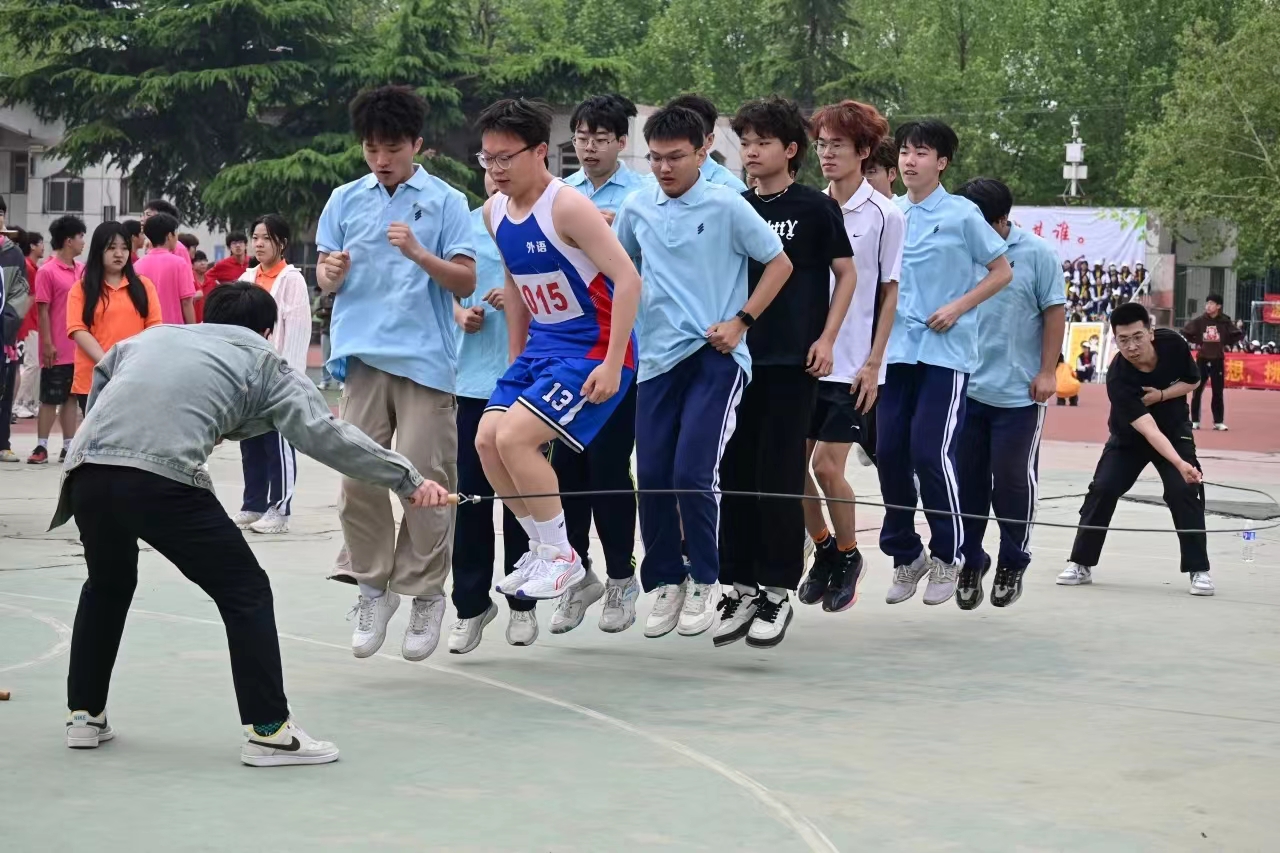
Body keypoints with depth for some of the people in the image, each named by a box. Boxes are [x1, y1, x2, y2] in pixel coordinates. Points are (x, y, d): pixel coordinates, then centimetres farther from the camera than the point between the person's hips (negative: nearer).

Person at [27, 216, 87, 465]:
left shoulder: (82, 270, 9)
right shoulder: (47, 272, -8)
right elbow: (43, 310, -9)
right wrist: (47, 344, -13)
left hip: (80, 348, 6)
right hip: (57, 350, -6)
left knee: (71, 398, 9)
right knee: (49, 399, 1)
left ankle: (68, 447, 13)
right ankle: (41, 447, 7)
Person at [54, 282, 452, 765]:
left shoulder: (152, 337, 32)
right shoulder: (260, 362, 19)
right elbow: (325, 434, 9)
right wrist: (407, 481, 8)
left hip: (87, 469, 5)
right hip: (163, 478, -5)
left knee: (108, 586, 31)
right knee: (245, 591, 9)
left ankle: (84, 715, 34)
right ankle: (268, 731, 5)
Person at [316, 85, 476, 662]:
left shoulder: (446, 201, 3)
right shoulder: (346, 199, 11)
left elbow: (465, 282, -1)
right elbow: (325, 278, 14)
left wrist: (418, 253, -17)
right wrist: (330, 273, -10)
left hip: (425, 358, -2)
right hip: (363, 354, 3)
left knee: (423, 477, -5)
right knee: (357, 474, -3)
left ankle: (425, 593, 7)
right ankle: (372, 585, 12)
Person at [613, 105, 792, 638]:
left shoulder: (727, 207, -4)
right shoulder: (636, 208, 8)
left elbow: (779, 264, 2)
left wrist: (741, 321, -5)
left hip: (715, 358, -4)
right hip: (658, 358, 4)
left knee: (693, 474, -13)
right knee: (651, 477, 1)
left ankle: (704, 582, 6)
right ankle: (666, 583, 17)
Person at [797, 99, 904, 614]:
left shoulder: (885, 215, -6)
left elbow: (890, 294, -4)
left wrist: (873, 363, -8)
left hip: (852, 364, -5)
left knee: (827, 465, -7)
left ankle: (848, 557, 14)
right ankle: (823, 549, 24)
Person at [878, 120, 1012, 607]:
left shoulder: (962, 214, -3)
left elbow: (1002, 272, 2)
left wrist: (957, 308, -9)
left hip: (945, 352, -5)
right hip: (896, 349, 5)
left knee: (931, 452, -12)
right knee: (889, 452, 1)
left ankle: (947, 556, 5)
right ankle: (905, 555, 16)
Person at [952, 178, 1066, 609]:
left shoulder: (1036, 254, -6)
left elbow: (1055, 312, -3)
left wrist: (1046, 372, -7)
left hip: (1018, 392, -3)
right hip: (966, 388, 3)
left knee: (1013, 478, 5)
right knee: (967, 477, 7)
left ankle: (1013, 562, 20)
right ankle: (970, 561, 20)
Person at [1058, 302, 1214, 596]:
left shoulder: (1172, 343, -24)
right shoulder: (1118, 379, -35)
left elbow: (1194, 380, -4)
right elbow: (1148, 430, -42)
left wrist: (1161, 395, -24)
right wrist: (1180, 464, -56)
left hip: (1175, 431, 1)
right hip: (1128, 438, -1)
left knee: (1185, 492, -14)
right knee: (1102, 489, -12)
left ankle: (1199, 570, -5)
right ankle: (1081, 564, 2)